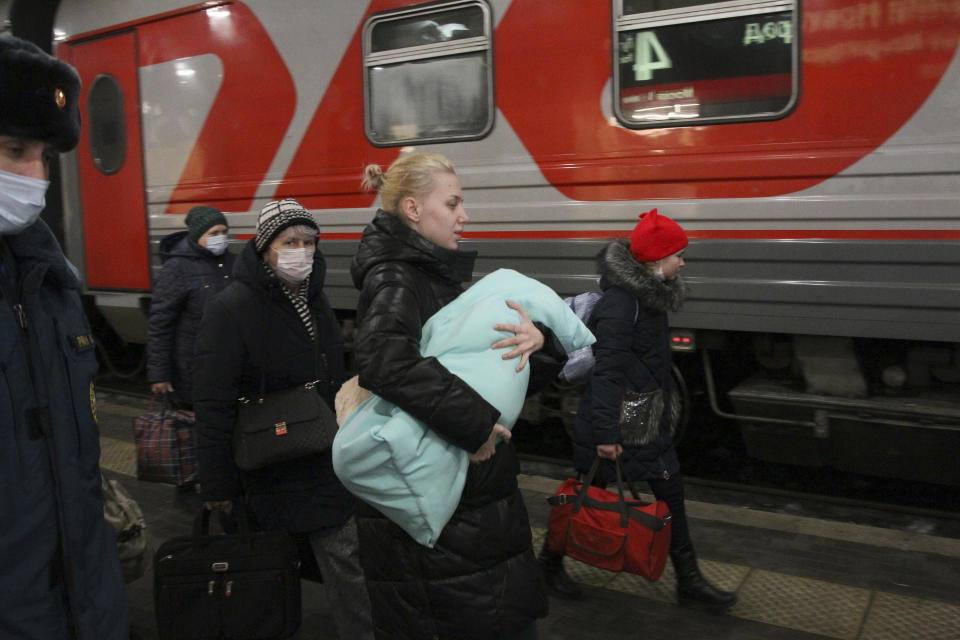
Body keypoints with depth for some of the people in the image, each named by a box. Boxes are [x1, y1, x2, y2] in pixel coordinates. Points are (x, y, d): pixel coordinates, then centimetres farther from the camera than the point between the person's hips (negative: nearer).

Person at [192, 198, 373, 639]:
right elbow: (213, 405, -17)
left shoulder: (314, 299, 8)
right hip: (274, 468, -6)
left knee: (343, 556, 7)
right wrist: (217, 485, -15)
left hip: (327, 464, 6)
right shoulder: (232, 309, -16)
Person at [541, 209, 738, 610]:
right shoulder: (619, 303, -23)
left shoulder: (649, 294, 7)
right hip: (616, 423, -9)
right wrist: (604, 433, -25)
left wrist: (663, 408, 23)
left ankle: (688, 581, 26)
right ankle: (550, 561, 30)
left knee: (670, 493, 13)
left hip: (649, 419, 9)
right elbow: (607, 371, -25)